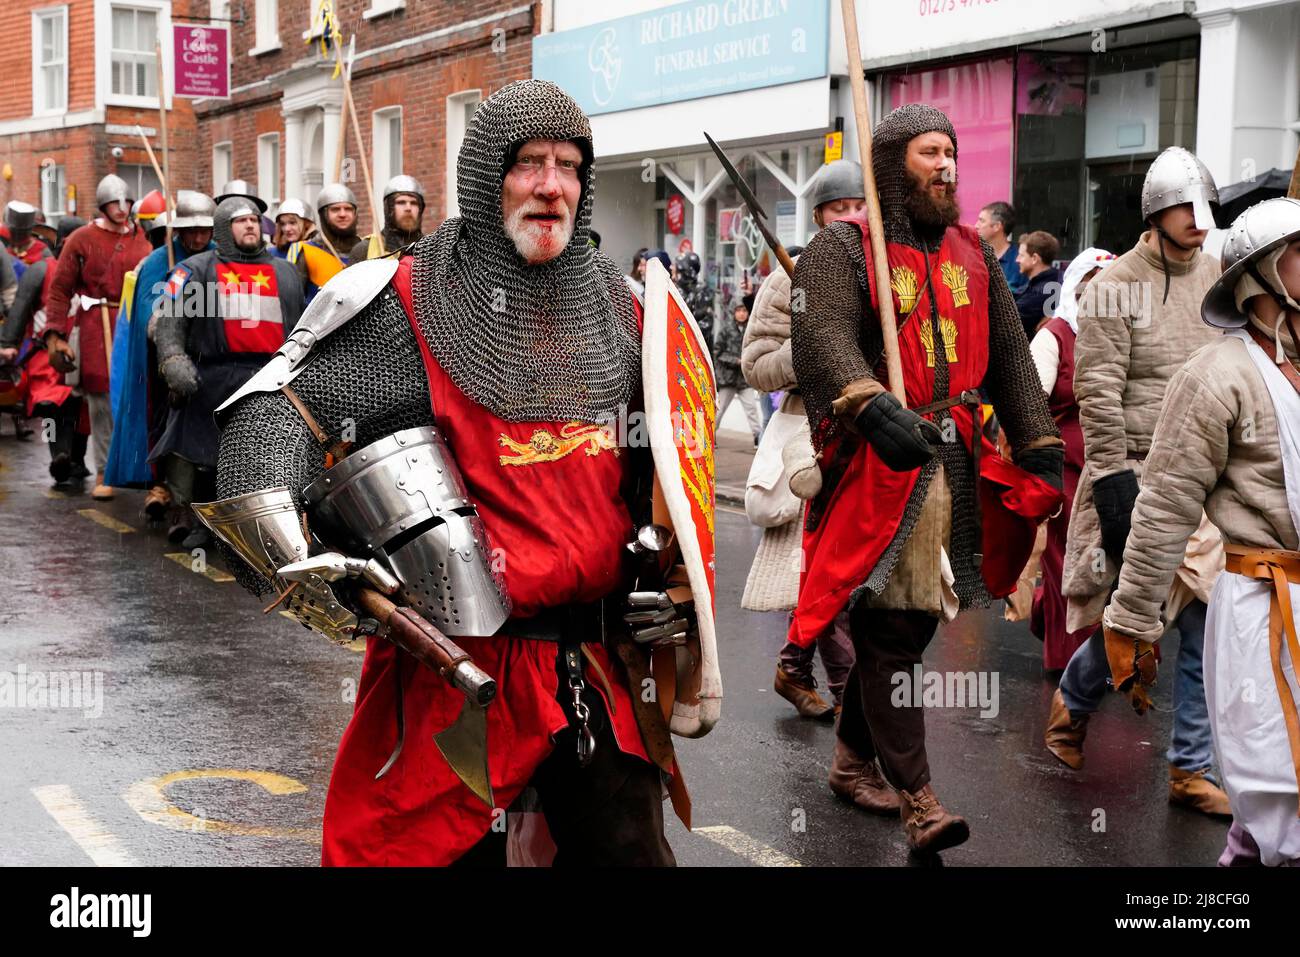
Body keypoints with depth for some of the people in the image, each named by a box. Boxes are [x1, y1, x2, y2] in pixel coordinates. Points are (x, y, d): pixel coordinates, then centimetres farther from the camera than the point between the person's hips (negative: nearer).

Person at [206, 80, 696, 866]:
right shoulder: (411, 308, -8)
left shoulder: (616, 306, 9)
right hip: (461, 664, -4)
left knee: (629, 846, 12)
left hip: (601, 663, 5)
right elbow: (275, 414, -10)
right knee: (454, 847, 6)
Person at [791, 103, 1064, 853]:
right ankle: (918, 799, -2)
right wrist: (874, 407, -37)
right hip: (880, 464, -6)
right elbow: (825, 338, -20)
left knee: (912, 621, 11)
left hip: (959, 467, 6)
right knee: (894, 627, -6)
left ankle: (855, 754, 29)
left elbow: (1011, 358, 19)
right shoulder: (842, 248, -2)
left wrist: (1041, 447, 11)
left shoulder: (973, 253, 18)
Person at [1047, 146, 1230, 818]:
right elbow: (1098, 392, -11)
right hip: (1139, 474, -5)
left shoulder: (1219, 278, 8)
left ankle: (1190, 767, 14)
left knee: (1205, 623, 3)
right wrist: (1113, 480, -15)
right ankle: (1072, 701, 33)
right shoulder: (1117, 285, -8)